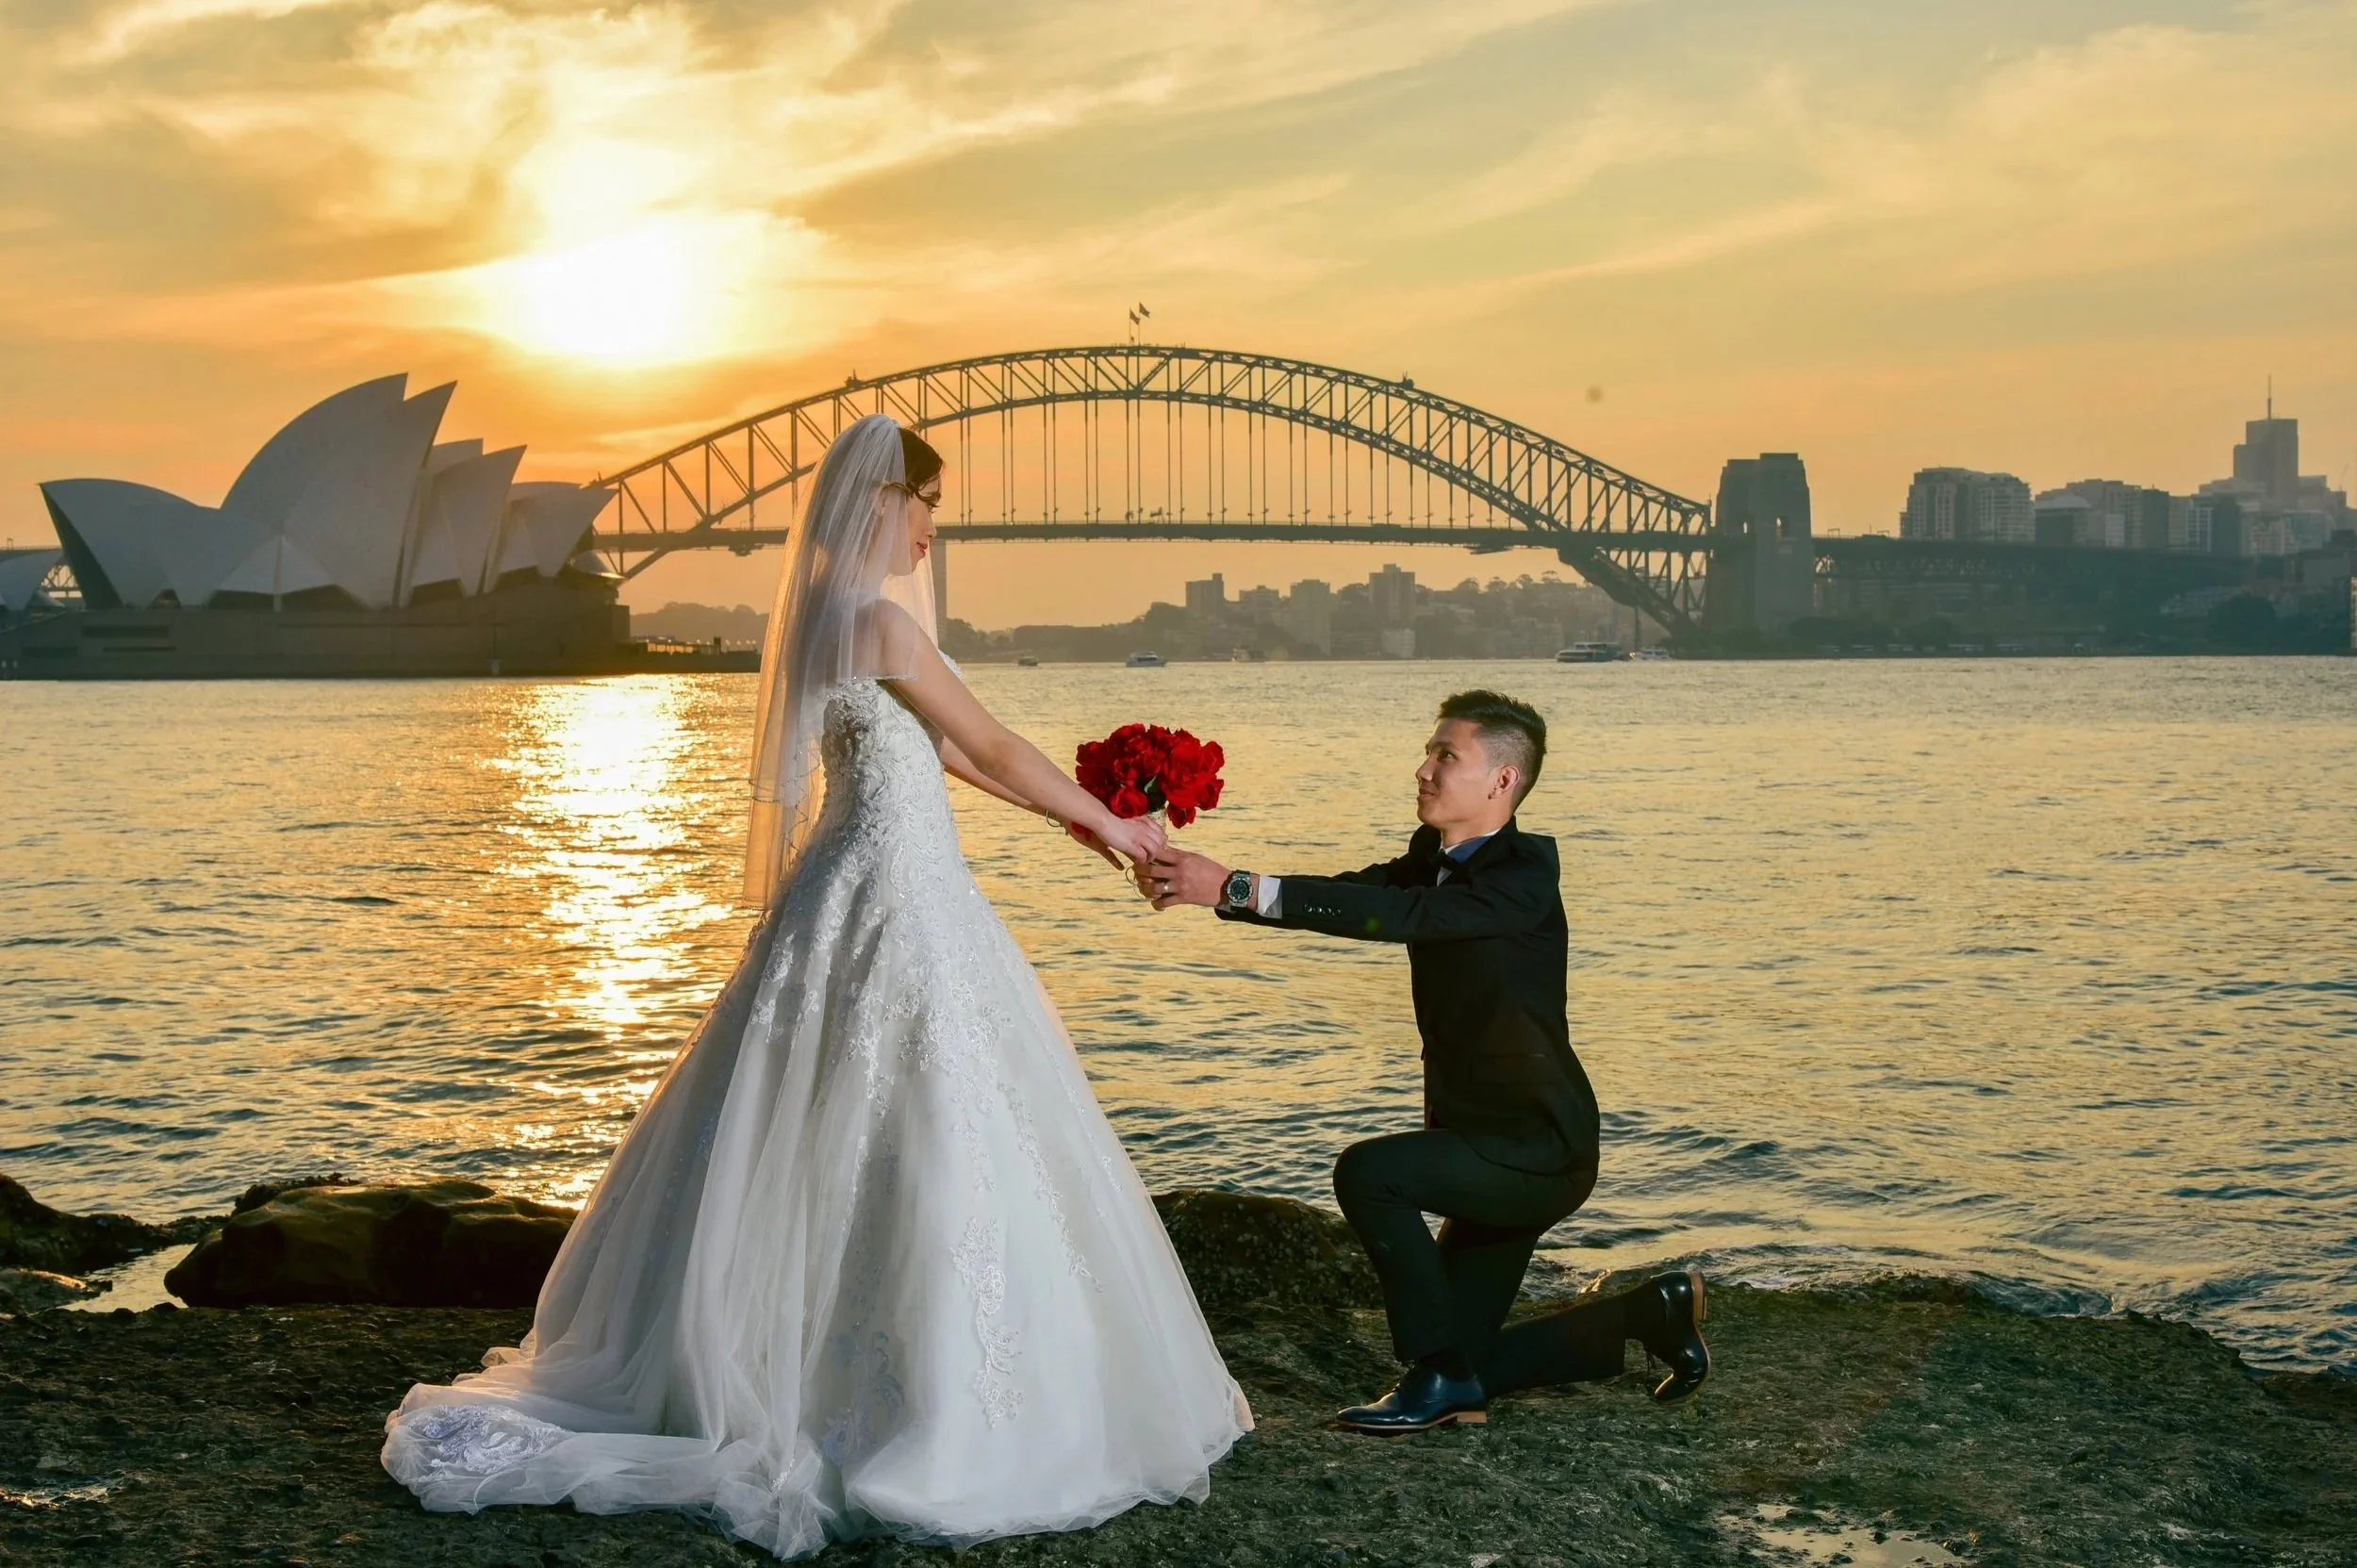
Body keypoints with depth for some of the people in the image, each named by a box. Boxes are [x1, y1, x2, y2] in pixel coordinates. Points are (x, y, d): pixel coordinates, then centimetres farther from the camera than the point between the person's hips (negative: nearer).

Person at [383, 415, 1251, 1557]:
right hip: (895, 901, -10)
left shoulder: (838, 612, 14)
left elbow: (939, 747, 21)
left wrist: (1070, 811, 21)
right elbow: (993, 748, -10)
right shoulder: (875, 618, -16)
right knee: (919, 1141, -5)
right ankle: (925, 1408, 1)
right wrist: (1107, 823, 3)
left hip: (869, 890, 10)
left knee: (824, 1138, 15)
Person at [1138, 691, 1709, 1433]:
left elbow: (1395, 915, -35)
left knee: (1367, 1171, -28)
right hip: (1490, 1147, 9)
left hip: (1539, 1149, -9)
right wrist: (1207, 885, -23)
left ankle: (1442, 1375, -13)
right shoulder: (1434, 861, 5)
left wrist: (1236, 889, -40)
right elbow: (1350, 894, -7)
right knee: (1461, 1365, 11)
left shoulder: (1525, 876, -22)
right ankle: (1656, 1312, 28)